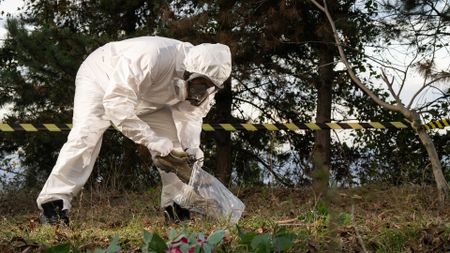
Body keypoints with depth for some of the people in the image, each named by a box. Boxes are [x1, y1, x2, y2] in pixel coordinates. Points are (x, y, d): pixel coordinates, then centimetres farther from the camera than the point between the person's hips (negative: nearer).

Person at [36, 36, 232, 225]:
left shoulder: (203, 80, -23)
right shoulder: (152, 58, -46)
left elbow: (189, 115, -16)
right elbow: (116, 104, -47)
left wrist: (191, 146, -36)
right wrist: (151, 139, -51)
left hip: (146, 98, 6)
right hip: (101, 79, -6)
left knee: (174, 141, -6)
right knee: (86, 135, -25)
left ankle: (178, 205, 4)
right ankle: (54, 203, -22)